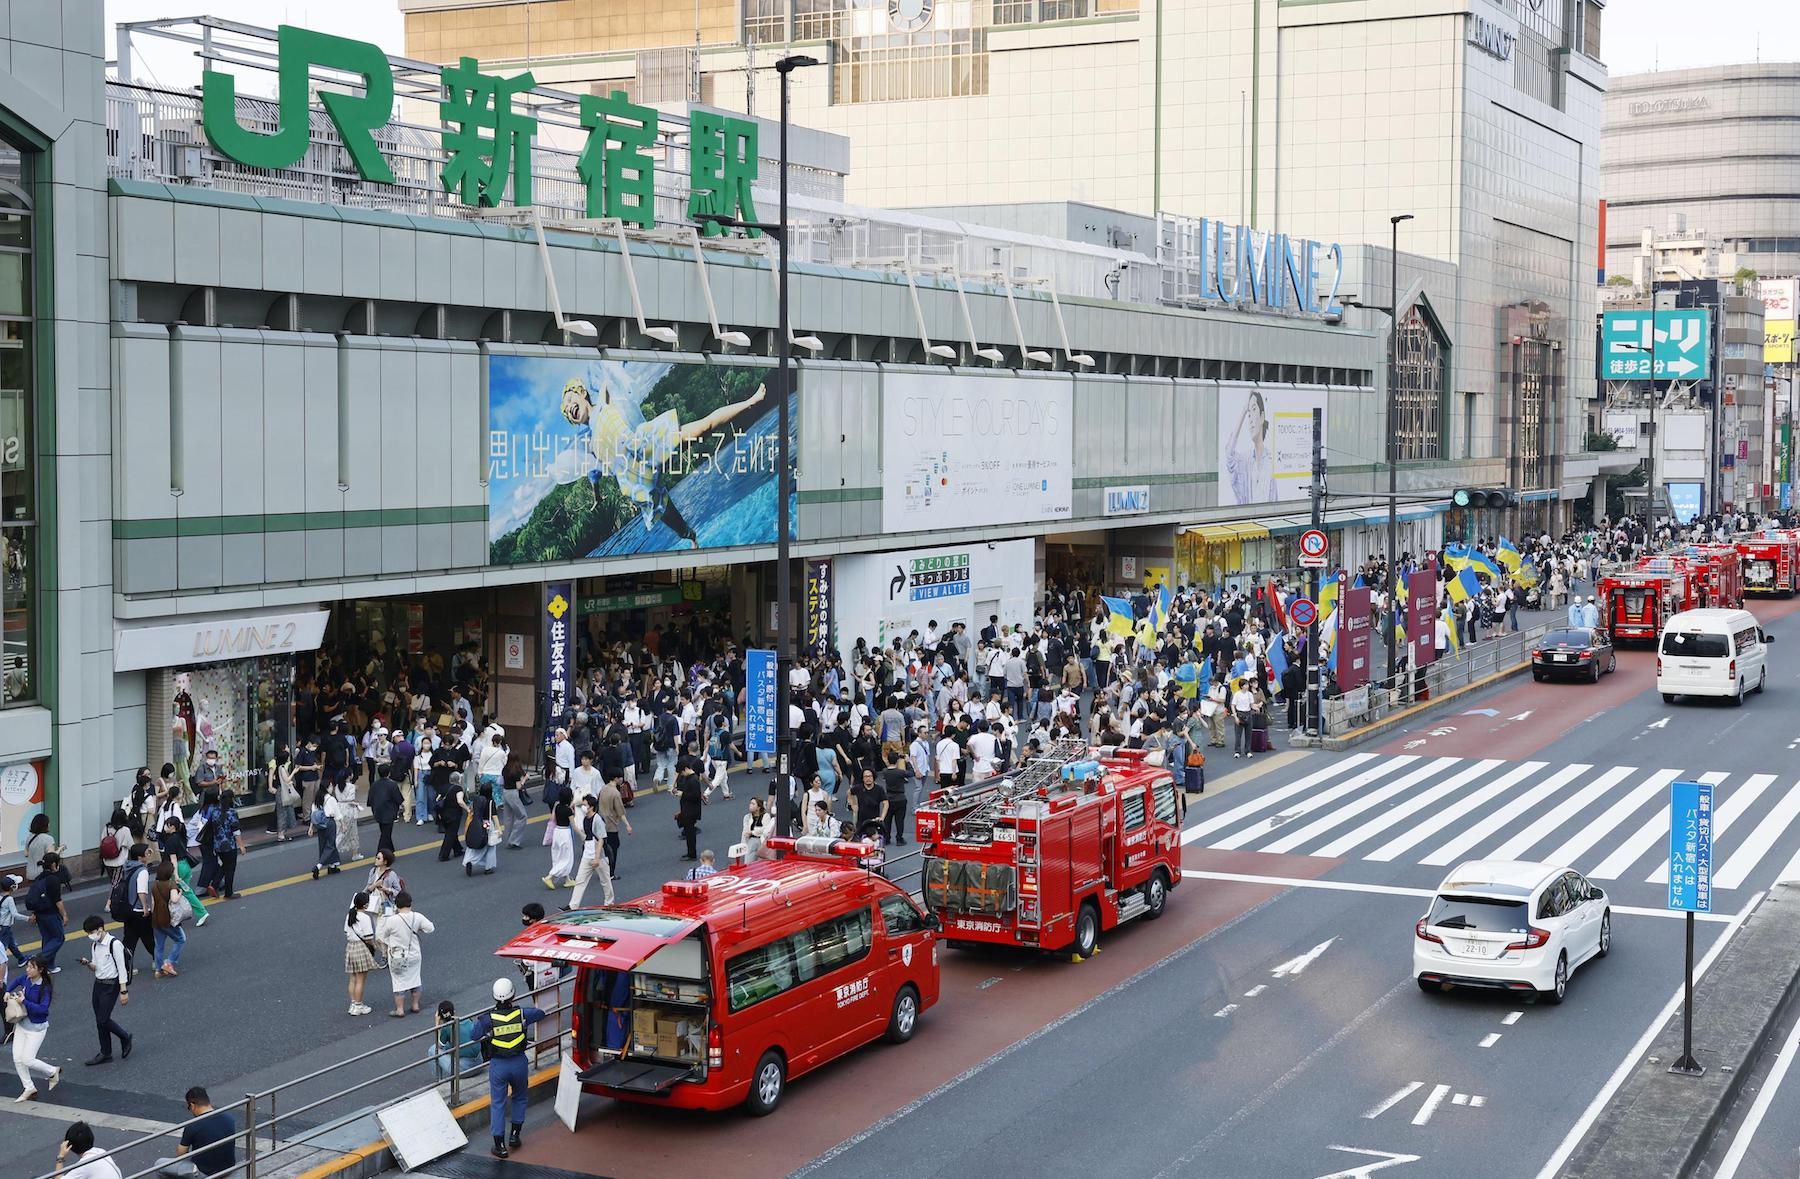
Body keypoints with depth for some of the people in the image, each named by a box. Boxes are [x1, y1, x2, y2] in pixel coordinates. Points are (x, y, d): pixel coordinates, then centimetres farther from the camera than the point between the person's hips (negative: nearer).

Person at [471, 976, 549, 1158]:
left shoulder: (488, 1019, -15)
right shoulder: (521, 1013, -10)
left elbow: (474, 1037, -2)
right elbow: (540, 1013, 10)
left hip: (498, 1065, -2)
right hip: (519, 1063, 2)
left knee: (497, 1104, 8)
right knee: (519, 1098, 25)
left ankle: (500, 1146, 9)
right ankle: (514, 1135, 26)